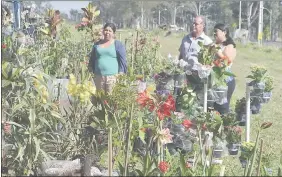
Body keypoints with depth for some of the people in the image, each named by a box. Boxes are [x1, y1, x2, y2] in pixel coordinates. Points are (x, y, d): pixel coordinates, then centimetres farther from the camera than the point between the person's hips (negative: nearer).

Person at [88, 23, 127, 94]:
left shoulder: (118, 44, 2)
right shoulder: (97, 44, 14)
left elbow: (123, 61, -1)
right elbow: (92, 60, 20)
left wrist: (120, 75, -8)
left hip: (113, 77, -4)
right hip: (98, 77, 4)